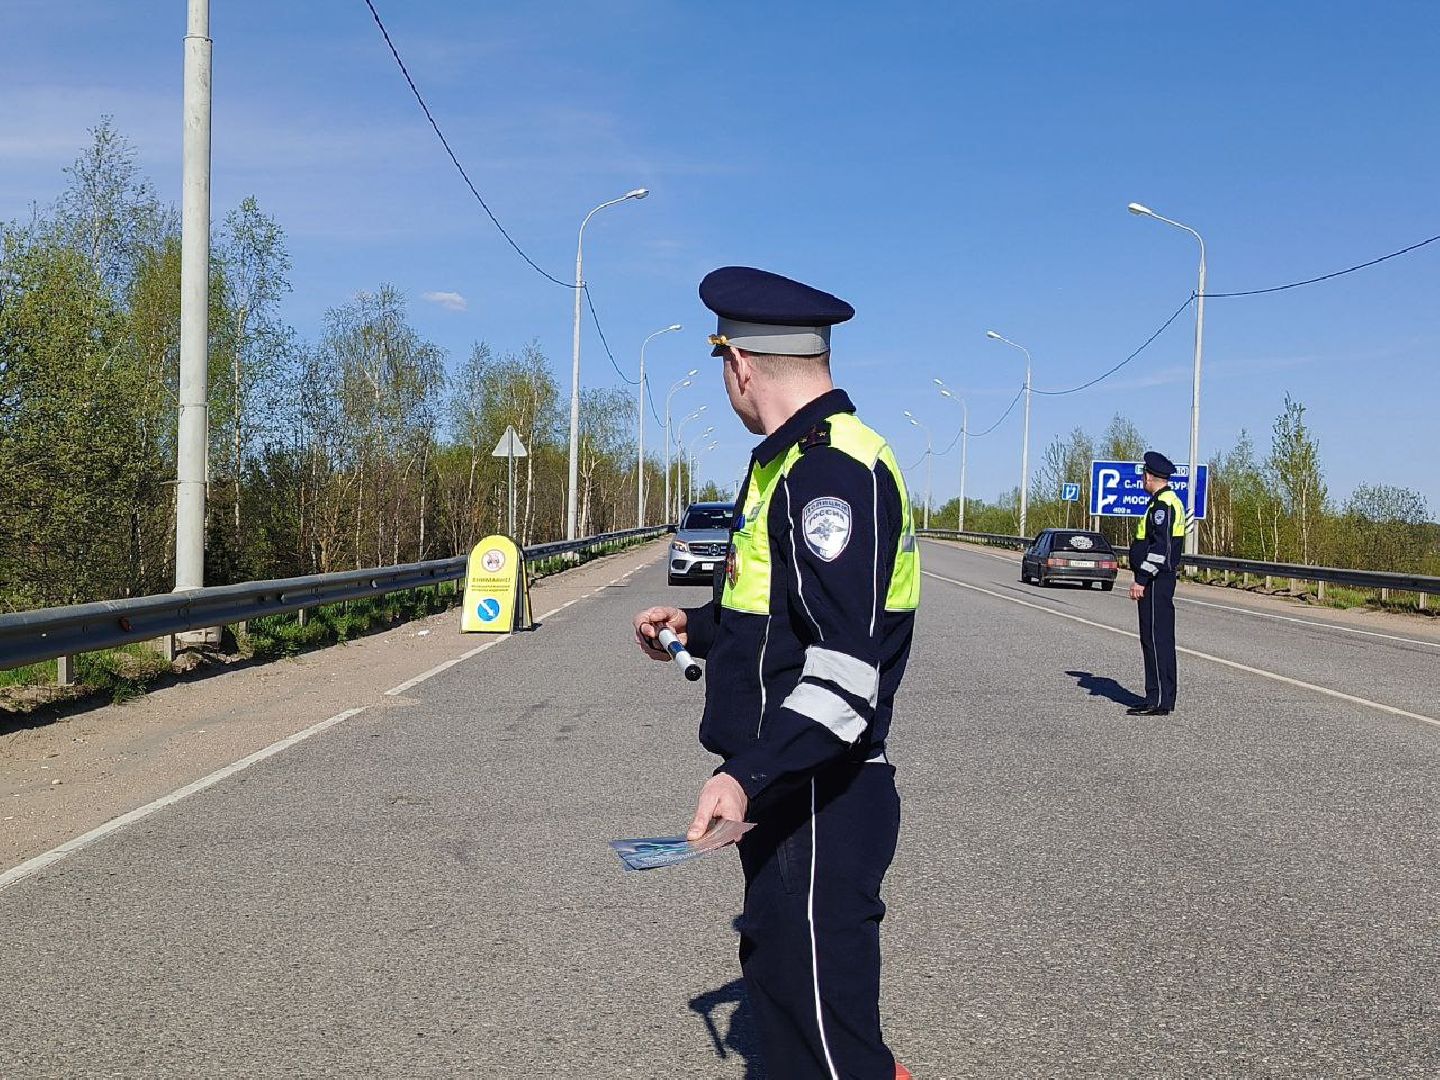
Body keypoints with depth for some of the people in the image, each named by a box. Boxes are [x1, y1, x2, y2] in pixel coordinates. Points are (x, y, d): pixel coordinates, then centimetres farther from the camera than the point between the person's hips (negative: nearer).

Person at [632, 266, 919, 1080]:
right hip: (789, 792, 11)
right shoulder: (800, 461, 13)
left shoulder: (832, 470, -20)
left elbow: (847, 668, -28)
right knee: (775, 980, 21)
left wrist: (750, 774, -35)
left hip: (823, 806, -11)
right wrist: (695, 628, 27)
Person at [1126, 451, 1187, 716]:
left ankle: (1159, 701, -7)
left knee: (1156, 638, -9)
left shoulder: (1163, 504, -16)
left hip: (1155, 582, -11)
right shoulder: (1168, 501, 17)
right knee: (1160, 638, 13)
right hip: (1161, 581, 11)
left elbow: (1160, 547, -23)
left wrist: (1141, 580, -22)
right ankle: (1161, 698, 18)